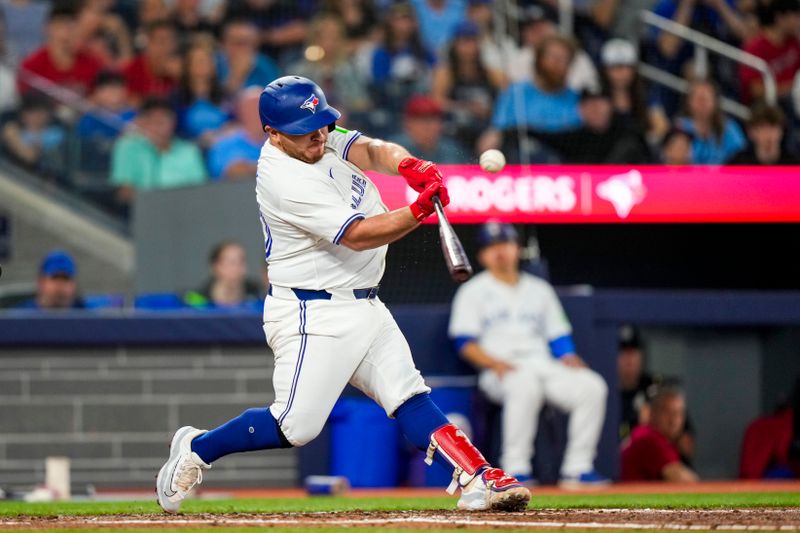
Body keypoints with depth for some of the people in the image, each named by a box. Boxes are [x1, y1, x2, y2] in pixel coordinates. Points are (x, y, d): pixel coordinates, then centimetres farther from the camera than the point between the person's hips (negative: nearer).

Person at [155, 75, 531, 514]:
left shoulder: (322, 142, 5)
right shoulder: (284, 178, -22)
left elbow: (371, 150, -10)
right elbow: (357, 235, -26)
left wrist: (408, 165, -32)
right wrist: (419, 211, -36)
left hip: (364, 308, 9)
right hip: (313, 314, -9)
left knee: (408, 396, 0)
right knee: (297, 425, -8)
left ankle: (477, 479, -7)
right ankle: (196, 449, 10)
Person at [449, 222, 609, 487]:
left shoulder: (540, 289, 24)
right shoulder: (473, 292, 12)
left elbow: (560, 338, 20)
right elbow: (465, 343, 1)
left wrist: (572, 362, -2)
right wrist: (496, 363, -18)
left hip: (545, 366, 4)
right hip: (500, 373, -4)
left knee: (592, 386, -24)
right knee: (525, 384, -40)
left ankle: (577, 468, -20)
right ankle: (515, 470, -37)